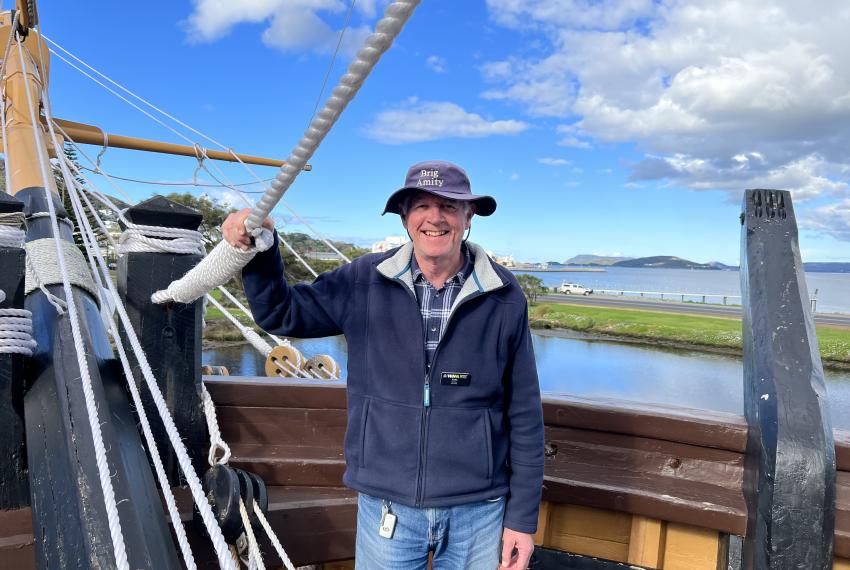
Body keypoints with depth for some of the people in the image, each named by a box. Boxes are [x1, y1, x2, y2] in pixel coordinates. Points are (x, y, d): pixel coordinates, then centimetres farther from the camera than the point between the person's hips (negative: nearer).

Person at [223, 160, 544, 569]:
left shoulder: (504, 298, -7)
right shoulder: (364, 283, -4)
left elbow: (524, 415, -3)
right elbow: (281, 314, 4)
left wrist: (522, 518, -1)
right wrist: (258, 250, -15)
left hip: (478, 511, 0)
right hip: (387, 506, 1)